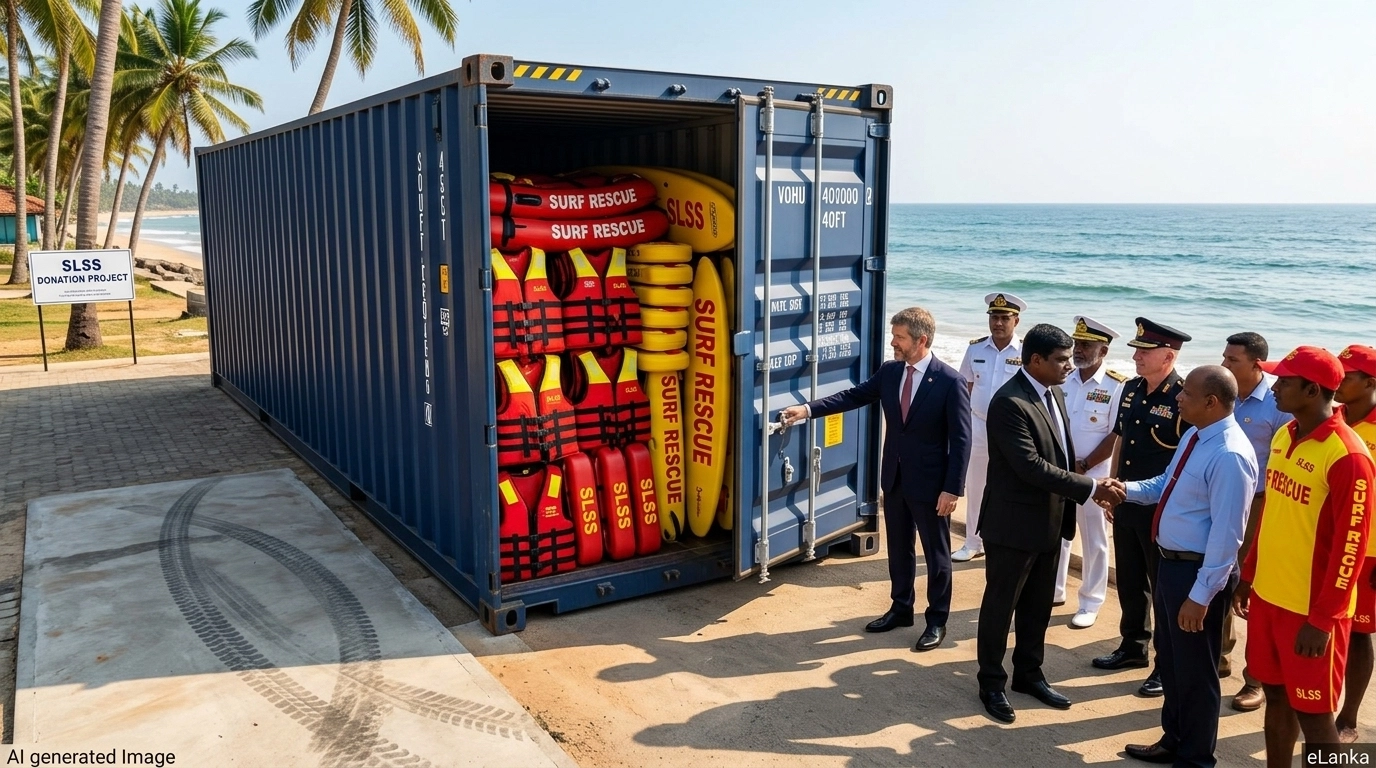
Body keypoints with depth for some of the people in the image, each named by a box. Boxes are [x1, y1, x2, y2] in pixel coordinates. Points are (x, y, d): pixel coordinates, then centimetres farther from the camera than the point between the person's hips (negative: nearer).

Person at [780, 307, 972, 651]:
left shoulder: (950, 381, -17)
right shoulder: (890, 371, 0)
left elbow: (961, 440, -16)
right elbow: (853, 396, 5)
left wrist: (952, 489, -18)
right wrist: (807, 409, -6)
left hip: (930, 483, -6)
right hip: (894, 477, 6)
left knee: (936, 553, 9)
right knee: (898, 548, 18)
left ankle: (937, 620, 24)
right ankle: (901, 608, 35)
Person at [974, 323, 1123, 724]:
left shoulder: (1053, 393, 8)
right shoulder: (1009, 402, -22)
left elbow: (1062, 454, 13)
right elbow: (1031, 466, -27)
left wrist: (1092, 492, 3)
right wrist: (1090, 488, -23)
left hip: (1050, 521, 8)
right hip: (1013, 523, -8)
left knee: (1039, 605, 19)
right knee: (1000, 605, 7)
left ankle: (1029, 673, 35)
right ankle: (991, 683, 21)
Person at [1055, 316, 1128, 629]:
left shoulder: (1117, 386, -11)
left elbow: (1116, 436, -12)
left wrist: (1083, 466, -13)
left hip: (1093, 474, -4)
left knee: (1093, 541, 7)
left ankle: (1090, 603, 19)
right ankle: (1053, 591, 30)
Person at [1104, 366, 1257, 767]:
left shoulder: (1229, 456, -26)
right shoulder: (1195, 436, 4)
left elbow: (1226, 534, -26)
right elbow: (1166, 484, 20)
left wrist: (1201, 595, -23)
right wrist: (1128, 489, 1)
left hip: (1197, 571, -10)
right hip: (1171, 563, 10)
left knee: (1195, 672, 9)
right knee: (1169, 661, 24)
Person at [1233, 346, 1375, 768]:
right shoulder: (1284, 436, 6)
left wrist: (1322, 619, -17)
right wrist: (1248, 575, 16)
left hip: (1311, 609, -7)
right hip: (1268, 595, 7)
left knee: (1312, 713, 5)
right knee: (1276, 696, 17)